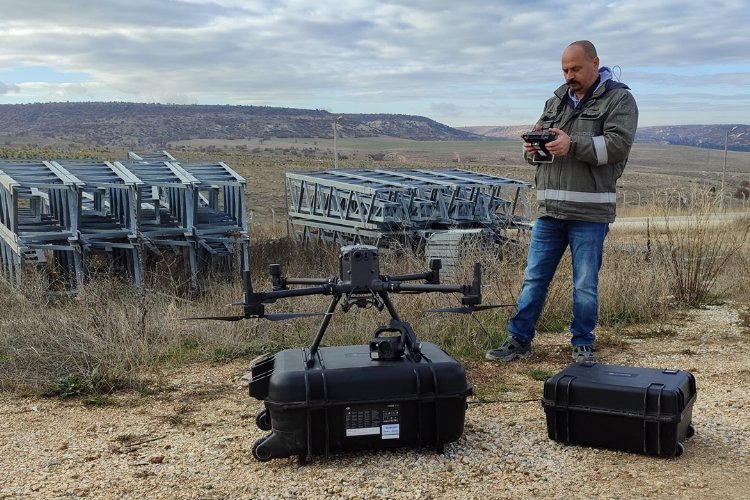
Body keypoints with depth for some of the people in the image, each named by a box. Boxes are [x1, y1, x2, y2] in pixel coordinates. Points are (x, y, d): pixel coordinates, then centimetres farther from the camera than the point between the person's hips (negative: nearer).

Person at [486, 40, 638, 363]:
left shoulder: (618, 99, 0)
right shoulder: (556, 100, 17)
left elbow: (618, 144, -14)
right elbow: (540, 142, 21)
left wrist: (573, 145, -22)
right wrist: (532, 149, -3)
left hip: (589, 213, -5)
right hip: (549, 208, 5)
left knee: (585, 285, 6)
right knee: (534, 279, 8)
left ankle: (583, 345, 21)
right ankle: (519, 340, 17)